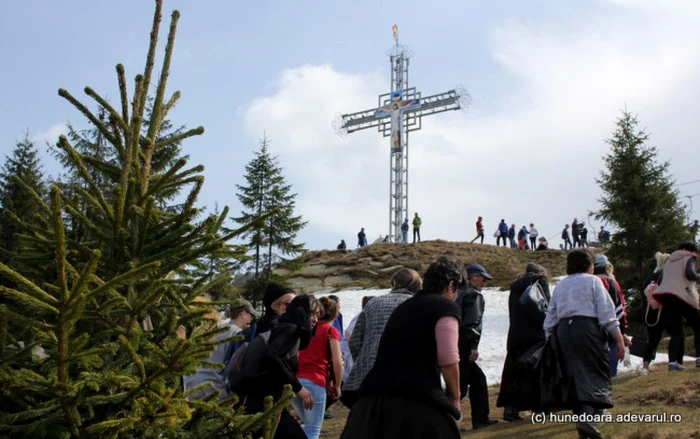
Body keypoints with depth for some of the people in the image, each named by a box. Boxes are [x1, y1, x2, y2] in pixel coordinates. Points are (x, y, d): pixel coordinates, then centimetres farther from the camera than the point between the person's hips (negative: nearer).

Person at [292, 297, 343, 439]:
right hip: (314, 383, -6)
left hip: (295, 381, 6)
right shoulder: (331, 331, 5)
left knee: (307, 425, 25)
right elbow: (337, 362, -3)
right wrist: (337, 385, 9)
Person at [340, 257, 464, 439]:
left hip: (374, 396, 7)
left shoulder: (404, 307, 23)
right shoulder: (445, 307, 0)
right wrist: (454, 397, 6)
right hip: (416, 401, -7)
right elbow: (448, 359, -10)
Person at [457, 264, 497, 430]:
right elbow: (472, 322, -17)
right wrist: (474, 346, -16)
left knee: (477, 379, 17)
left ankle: (480, 419, 23)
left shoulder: (460, 293, 19)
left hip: (455, 345, 9)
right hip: (462, 346, -9)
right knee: (460, 386, -6)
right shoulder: (474, 295, -6)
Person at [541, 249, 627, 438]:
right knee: (596, 375, -4)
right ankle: (587, 416, -25)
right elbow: (607, 313, -5)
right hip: (587, 328, -5)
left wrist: (550, 343, 20)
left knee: (574, 377, 10)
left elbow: (550, 318, 16)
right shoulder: (592, 281, 5)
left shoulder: (560, 285, 19)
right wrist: (619, 339, -4)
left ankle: (581, 416, 10)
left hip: (563, 331, 5)